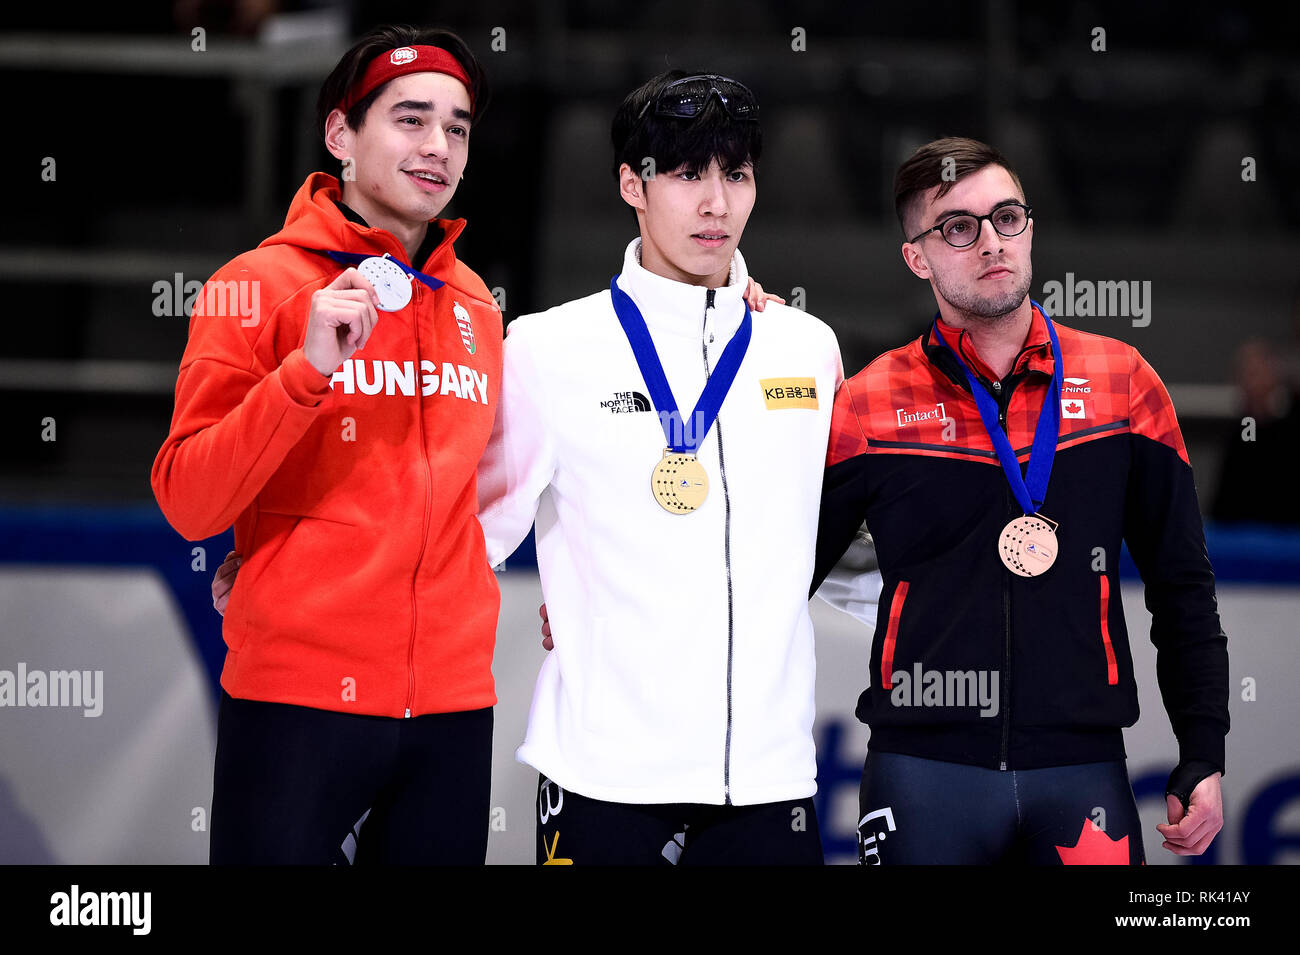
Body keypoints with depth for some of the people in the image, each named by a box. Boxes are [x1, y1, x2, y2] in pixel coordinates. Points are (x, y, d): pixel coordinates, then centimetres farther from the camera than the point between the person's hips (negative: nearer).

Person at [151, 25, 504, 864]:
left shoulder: (473, 304, 12)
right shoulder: (261, 286, -4)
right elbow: (189, 505, -12)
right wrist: (307, 369, -21)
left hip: (453, 700, 5)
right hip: (298, 698, -5)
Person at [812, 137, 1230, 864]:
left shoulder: (1122, 382, 7)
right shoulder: (869, 406, 3)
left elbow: (1182, 585, 11)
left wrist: (1203, 760, 8)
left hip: (1083, 768, 1)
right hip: (923, 770, -1)